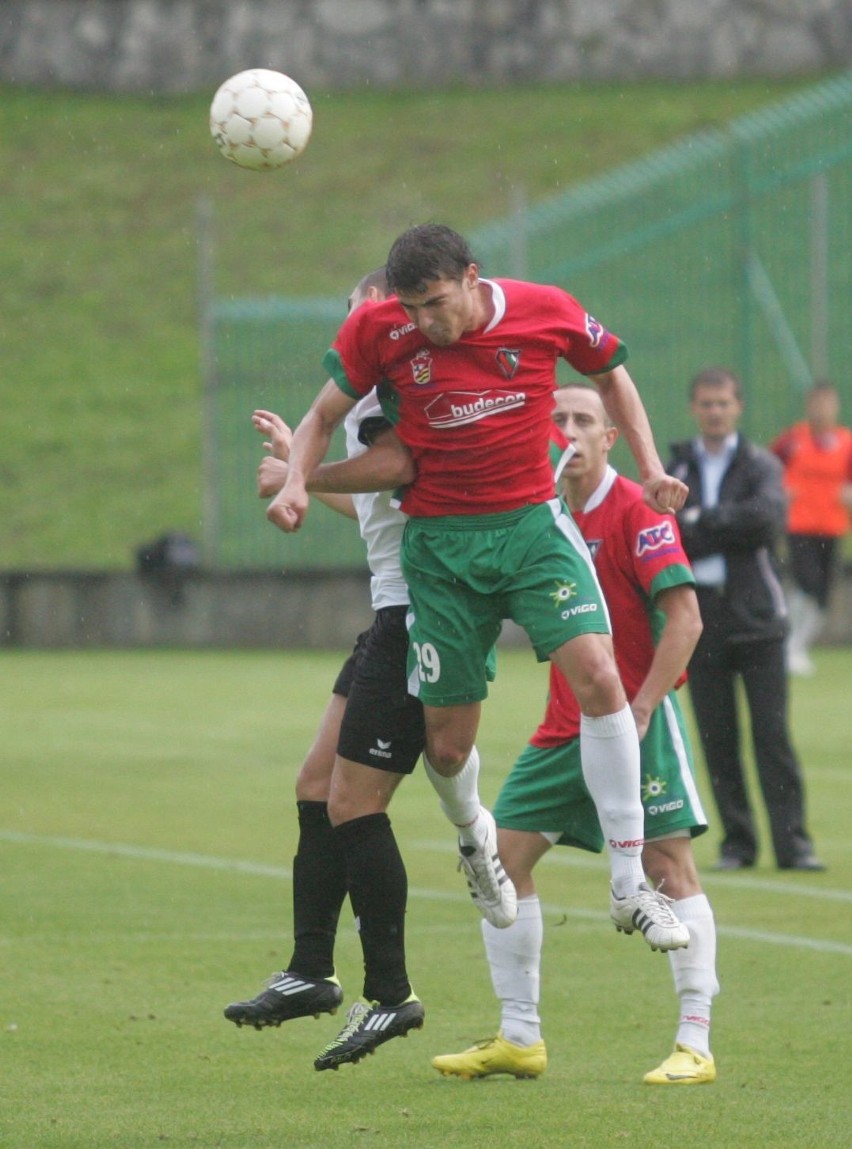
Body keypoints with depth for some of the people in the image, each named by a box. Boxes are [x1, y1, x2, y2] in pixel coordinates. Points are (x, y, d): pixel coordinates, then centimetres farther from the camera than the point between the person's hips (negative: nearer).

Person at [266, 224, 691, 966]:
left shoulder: (548, 313, -8)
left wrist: (650, 467, 3)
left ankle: (630, 884, -14)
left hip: (532, 525, 0)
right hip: (440, 545, 1)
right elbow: (326, 415, 4)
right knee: (447, 742, 2)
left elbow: (610, 374, 12)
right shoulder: (378, 331, -8)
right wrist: (296, 482, -15)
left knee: (599, 677, -21)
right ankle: (474, 838, 40)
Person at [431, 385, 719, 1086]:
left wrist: (639, 712, -20)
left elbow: (685, 618, -15)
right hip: (565, 727, 7)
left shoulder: (637, 512, -11)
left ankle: (696, 1045, -7)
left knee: (669, 865, -9)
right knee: (504, 855, 3)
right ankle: (519, 1039, 10)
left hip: (638, 718, -7)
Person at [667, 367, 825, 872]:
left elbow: (769, 518, -14)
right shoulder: (675, 470, 11)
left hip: (756, 619, -2)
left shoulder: (761, 465, 5)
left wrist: (701, 521, -10)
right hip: (699, 617, 2)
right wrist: (730, 529, -11)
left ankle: (792, 840, -6)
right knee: (716, 736, 2)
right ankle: (737, 842, 9)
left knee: (772, 732, -7)